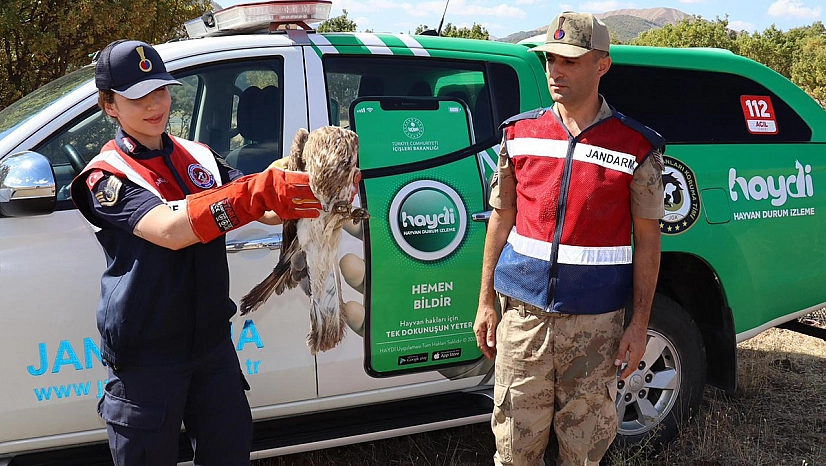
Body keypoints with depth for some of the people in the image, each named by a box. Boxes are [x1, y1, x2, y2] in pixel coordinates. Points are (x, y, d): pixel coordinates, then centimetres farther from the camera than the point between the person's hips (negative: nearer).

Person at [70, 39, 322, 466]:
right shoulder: (107, 176, -11)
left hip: (211, 342, 5)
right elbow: (170, 230, -30)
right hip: (146, 354, -5)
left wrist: (317, 189, -25)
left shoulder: (199, 157, 6)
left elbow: (266, 212, -3)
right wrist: (262, 192, -41)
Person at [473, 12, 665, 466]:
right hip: (524, 312, 2)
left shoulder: (636, 147, -3)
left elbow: (647, 237, 1)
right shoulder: (519, 134, 5)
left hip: (595, 321, -2)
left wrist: (640, 325, -3)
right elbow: (501, 219, 10)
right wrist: (485, 302, 8)